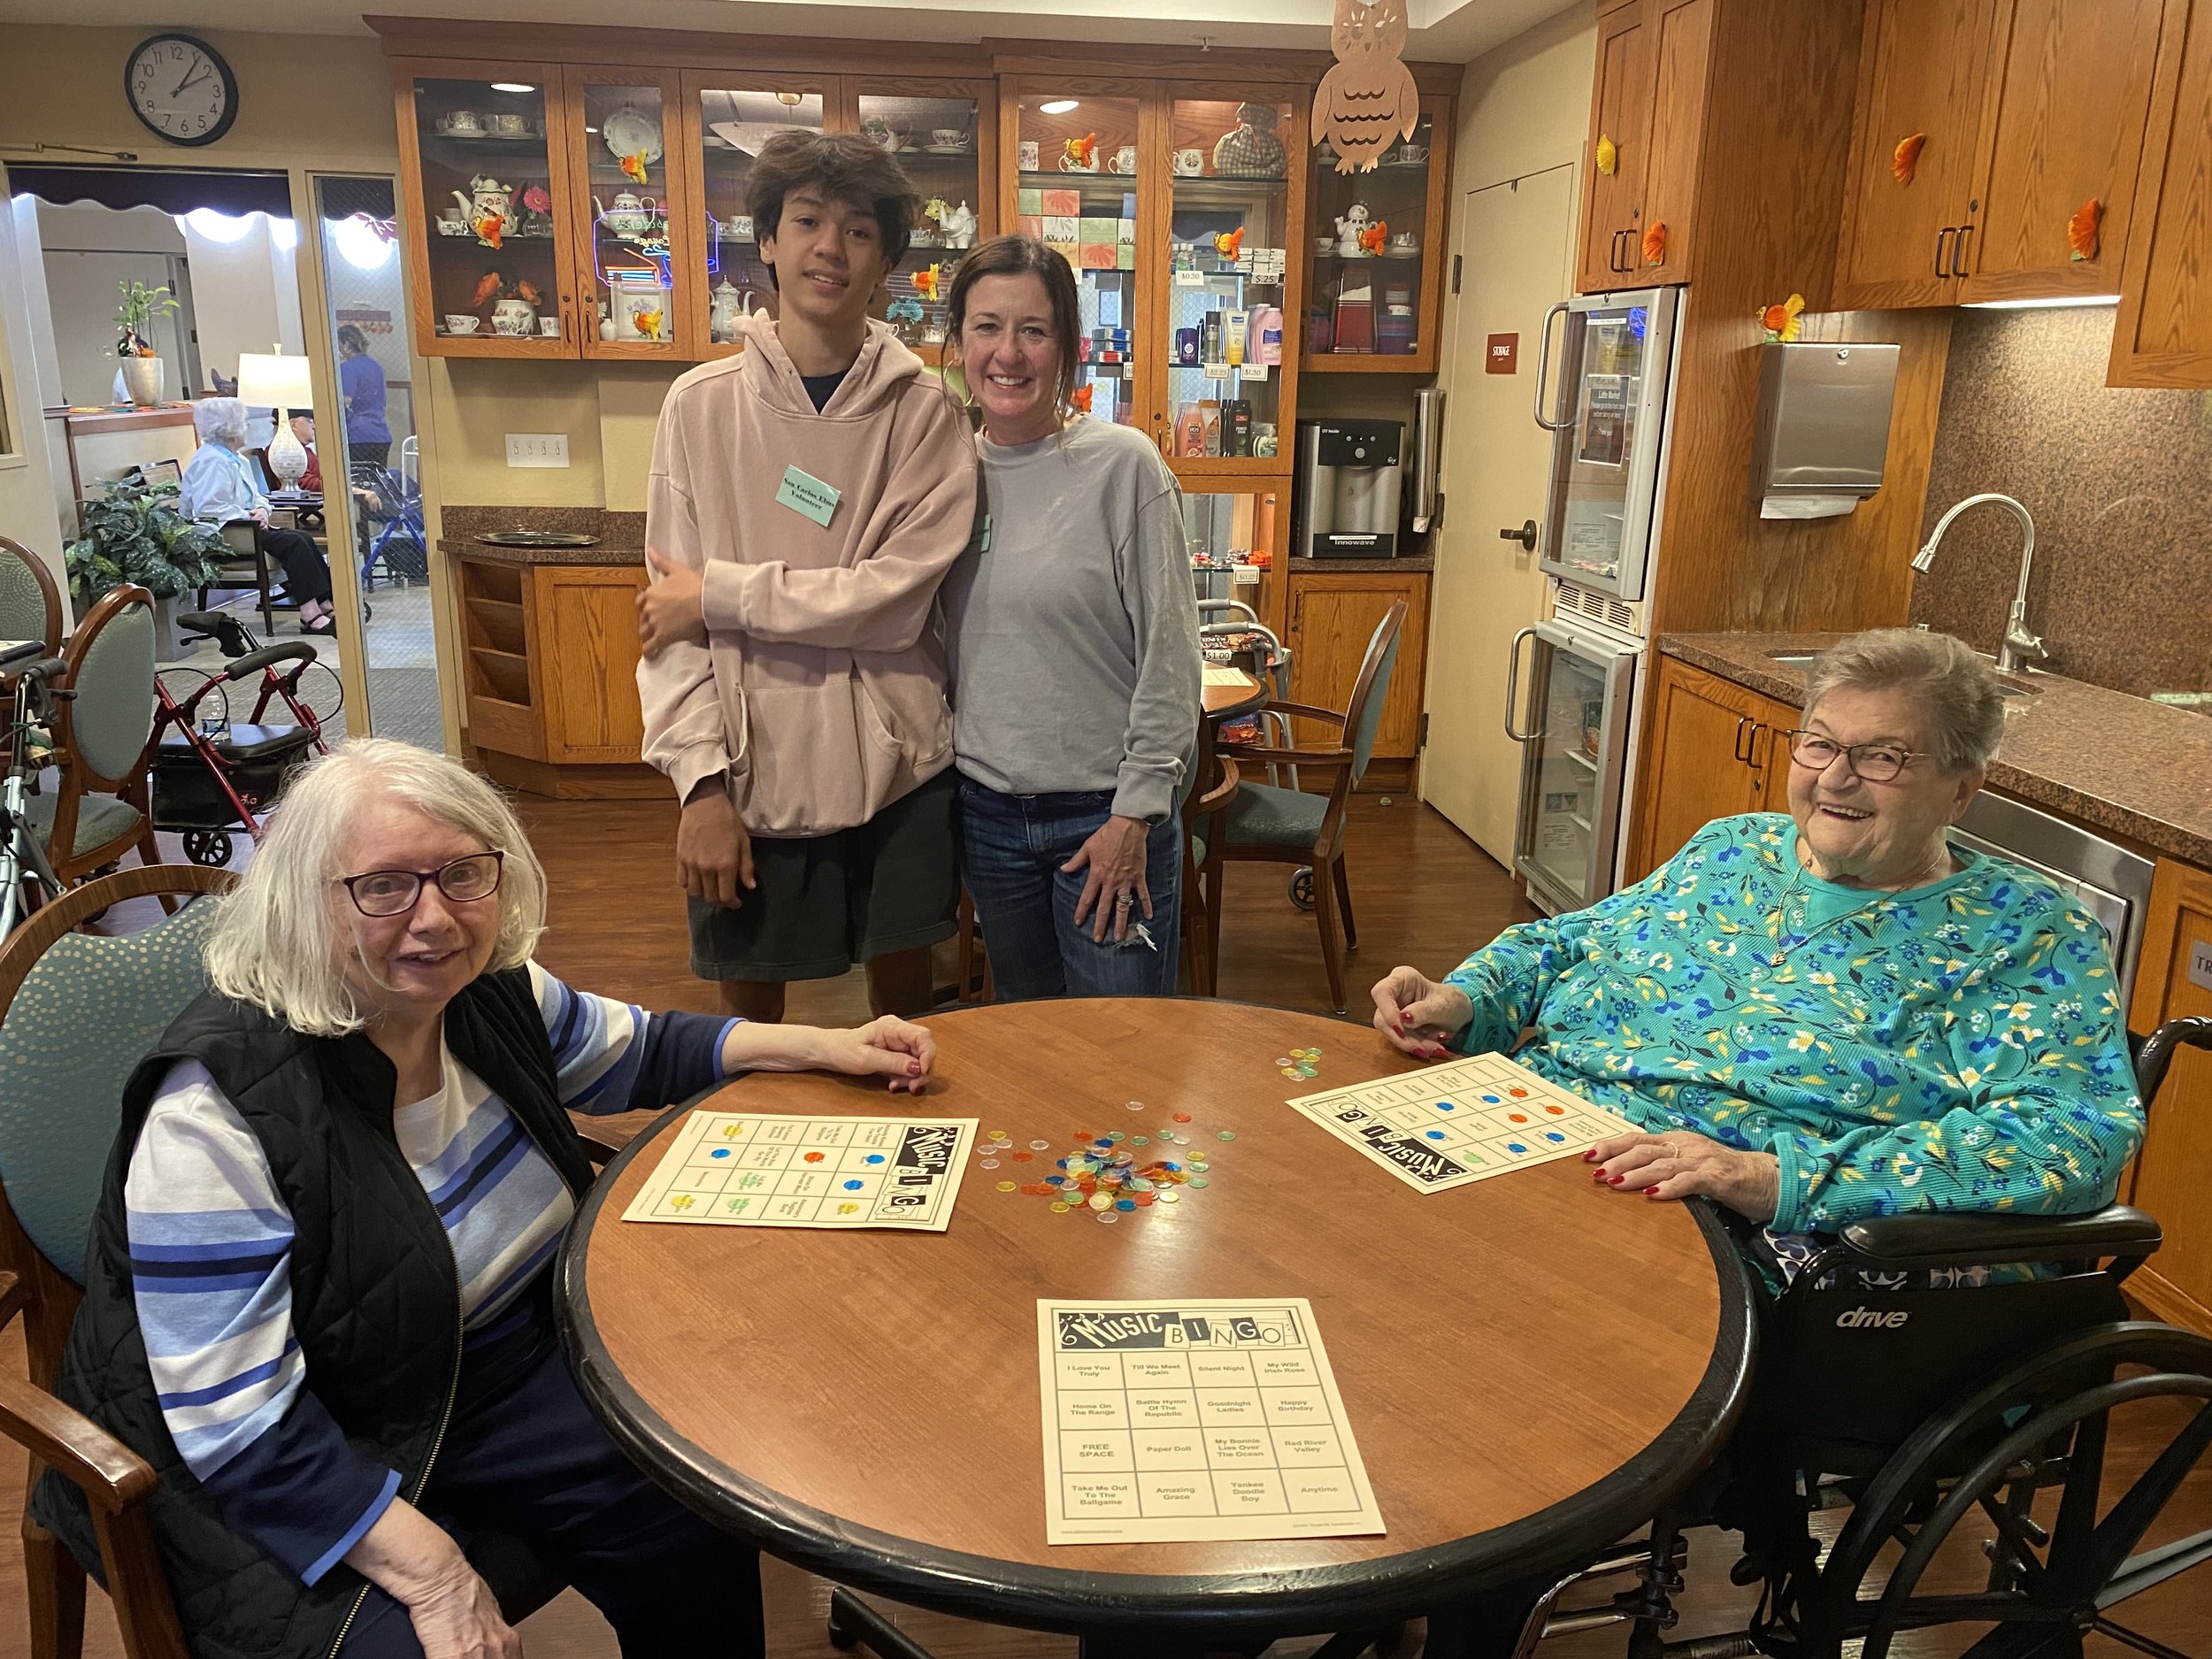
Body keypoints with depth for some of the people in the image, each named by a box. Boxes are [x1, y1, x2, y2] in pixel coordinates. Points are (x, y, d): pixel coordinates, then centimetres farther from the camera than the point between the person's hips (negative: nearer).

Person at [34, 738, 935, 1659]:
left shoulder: (489, 994, -7)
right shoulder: (220, 1107, -27)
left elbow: (641, 1050, 13)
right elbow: (236, 1429, -24)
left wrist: (823, 1047, 2)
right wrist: (433, 1573, -26)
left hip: (506, 1367, 6)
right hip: (304, 1482, -5)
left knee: (702, 1536, -9)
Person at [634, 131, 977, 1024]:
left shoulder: (923, 410, -3)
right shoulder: (702, 405, -1)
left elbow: (895, 597, -14)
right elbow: (669, 619, -3)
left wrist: (719, 594, -11)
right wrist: (701, 780, -10)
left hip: (896, 768, 0)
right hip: (750, 769, 0)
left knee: (902, 981, 15)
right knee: (749, 1004, 13)